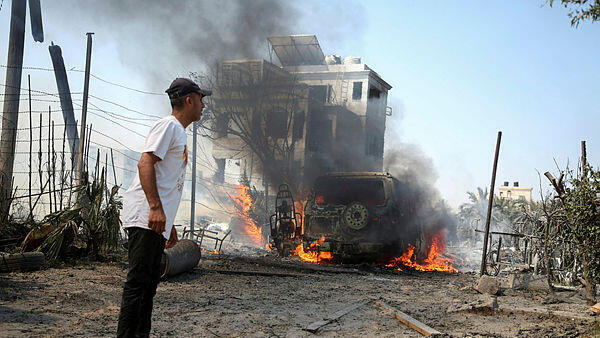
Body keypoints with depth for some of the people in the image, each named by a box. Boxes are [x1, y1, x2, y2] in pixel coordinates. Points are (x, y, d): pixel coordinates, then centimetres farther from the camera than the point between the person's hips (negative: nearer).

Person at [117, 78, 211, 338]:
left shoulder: (179, 132, 26)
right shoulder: (168, 125, -4)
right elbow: (145, 164, -17)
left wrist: (170, 225, 28)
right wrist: (156, 208, -26)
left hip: (157, 221, 10)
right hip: (145, 218, -10)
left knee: (149, 283, 13)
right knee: (139, 282, -11)